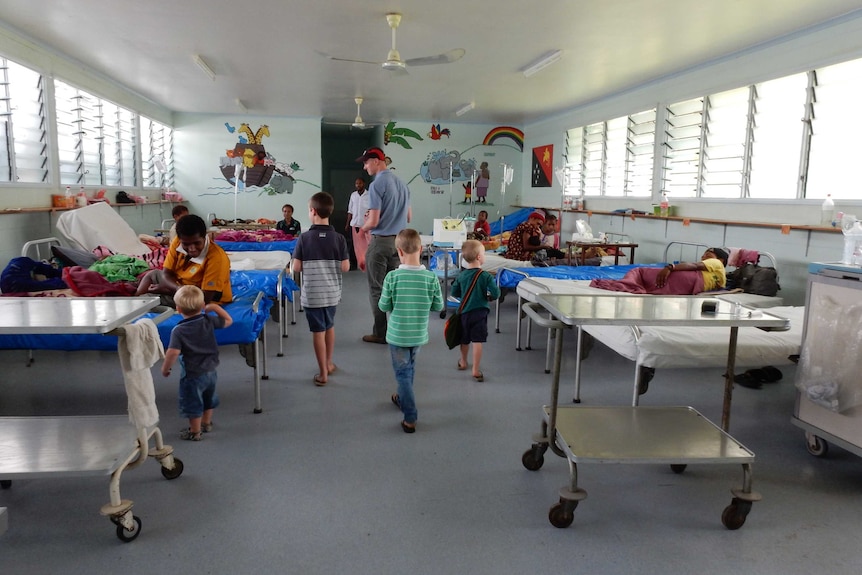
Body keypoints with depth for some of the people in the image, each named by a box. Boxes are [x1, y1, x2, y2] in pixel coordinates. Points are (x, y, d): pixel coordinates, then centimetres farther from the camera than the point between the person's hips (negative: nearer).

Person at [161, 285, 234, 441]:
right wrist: (215, 307, 10)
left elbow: (173, 352, -26)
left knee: (193, 404, 12)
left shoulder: (179, 330, -20)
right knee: (208, 398, 26)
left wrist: (165, 368, -11)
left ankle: (195, 431, 26)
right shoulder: (208, 321, -8)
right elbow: (228, 321, 6)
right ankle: (206, 423, 45)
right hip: (211, 371, 6)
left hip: (193, 374, -6)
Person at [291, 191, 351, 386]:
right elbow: (345, 267, -7)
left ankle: (323, 373, 12)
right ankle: (328, 363, 37)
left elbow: (296, 267, -10)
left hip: (312, 294, -3)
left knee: (318, 331, 5)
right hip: (332, 292, 3)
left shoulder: (304, 238, -12)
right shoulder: (339, 238, -7)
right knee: (329, 326, 22)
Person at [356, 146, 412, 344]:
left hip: (381, 241, -7)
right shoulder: (401, 183, 9)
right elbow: (408, 217, 16)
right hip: (399, 241, 7)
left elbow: (373, 222, -17)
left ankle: (380, 333, 8)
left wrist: (363, 227, 2)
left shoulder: (377, 185, -15)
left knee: (376, 289, 3)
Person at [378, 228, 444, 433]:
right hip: (418, 335, 3)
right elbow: (438, 306, -4)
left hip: (397, 335, -3)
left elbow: (383, 306, -9)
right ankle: (403, 398, 47)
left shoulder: (392, 277, -19)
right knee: (409, 368, 26)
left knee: (402, 373, 8)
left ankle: (410, 418, 6)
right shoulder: (431, 277, -14)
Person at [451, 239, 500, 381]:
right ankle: (476, 370, -1)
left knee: (465, 340, 21)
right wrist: (490, 297, 4)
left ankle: (463, 362, 41)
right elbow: (496, 293, -17)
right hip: (480, 312, -4)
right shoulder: (486, 276, -14)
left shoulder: (461, 276, -1)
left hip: (464, 312, 4)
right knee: (477, 341, -1)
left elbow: (454, 292, 6)